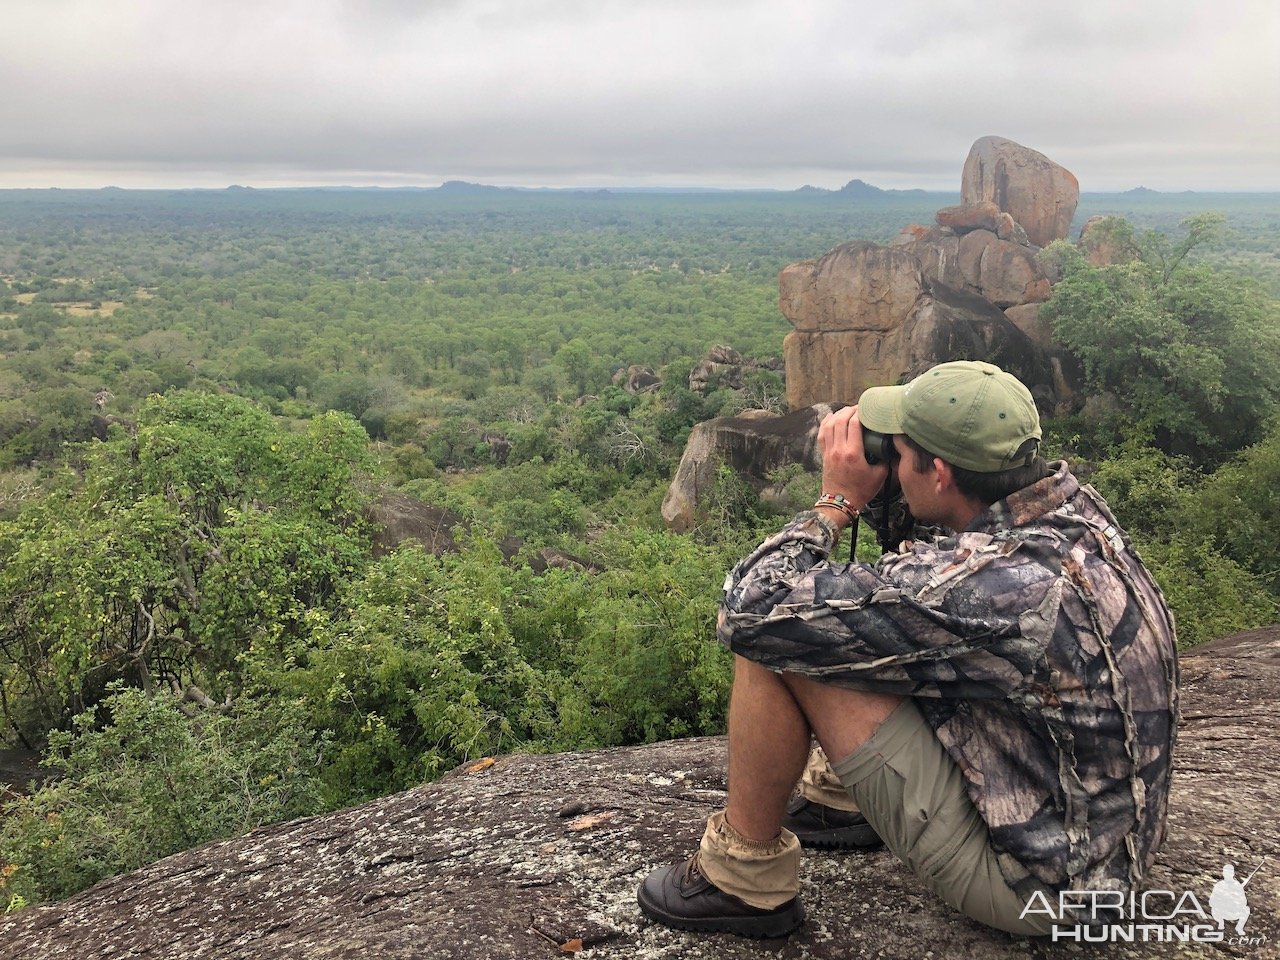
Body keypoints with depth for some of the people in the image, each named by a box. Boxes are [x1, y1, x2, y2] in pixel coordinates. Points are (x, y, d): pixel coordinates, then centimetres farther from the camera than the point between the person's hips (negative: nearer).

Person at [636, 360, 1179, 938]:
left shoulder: (990, 583, -32)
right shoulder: (1075, 504, -7)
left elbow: (749, 611, -28)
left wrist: (838, 500, -13)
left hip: (1030, 885, -9)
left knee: (770, 638, -16)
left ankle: (745, 881, 3)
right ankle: (844, 795, 28)